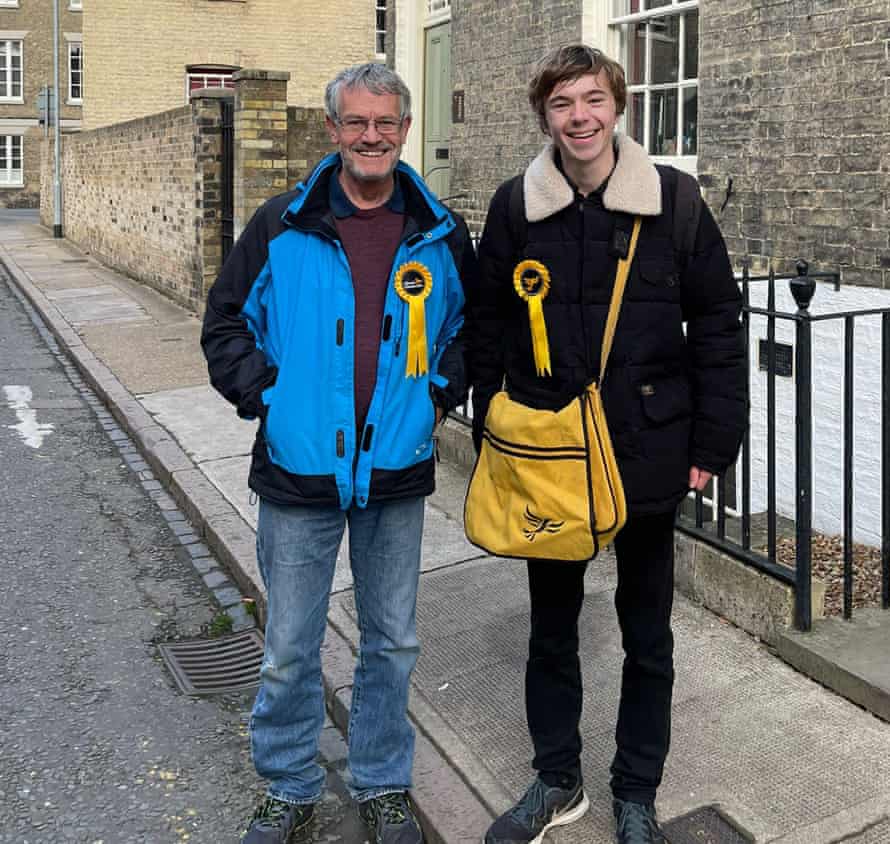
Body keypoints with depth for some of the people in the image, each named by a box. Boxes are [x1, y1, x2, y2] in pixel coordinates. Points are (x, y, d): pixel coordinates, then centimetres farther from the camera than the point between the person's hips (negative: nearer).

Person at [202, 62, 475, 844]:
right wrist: (265, 396, -6)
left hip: (397, 473, 2)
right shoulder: (282, 225, -3)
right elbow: (227, 323, 5)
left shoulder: (441, 234, 2)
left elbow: (469, 327, 15)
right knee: (290, 649, 9)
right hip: (300, 471, -1)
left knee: (393, 641, 14)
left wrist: (439, 392, 2)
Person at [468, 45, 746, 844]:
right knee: (552, 626, 15)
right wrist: (491, 429, 2)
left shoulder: (671, 198, -6)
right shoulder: (515, 206, -1)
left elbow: (717, 324, -4)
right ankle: (557, 780, 34)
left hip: (648, 454, -1)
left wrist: (713, 443, -6)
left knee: (647, 632, 12)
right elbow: (487, 325, 5)